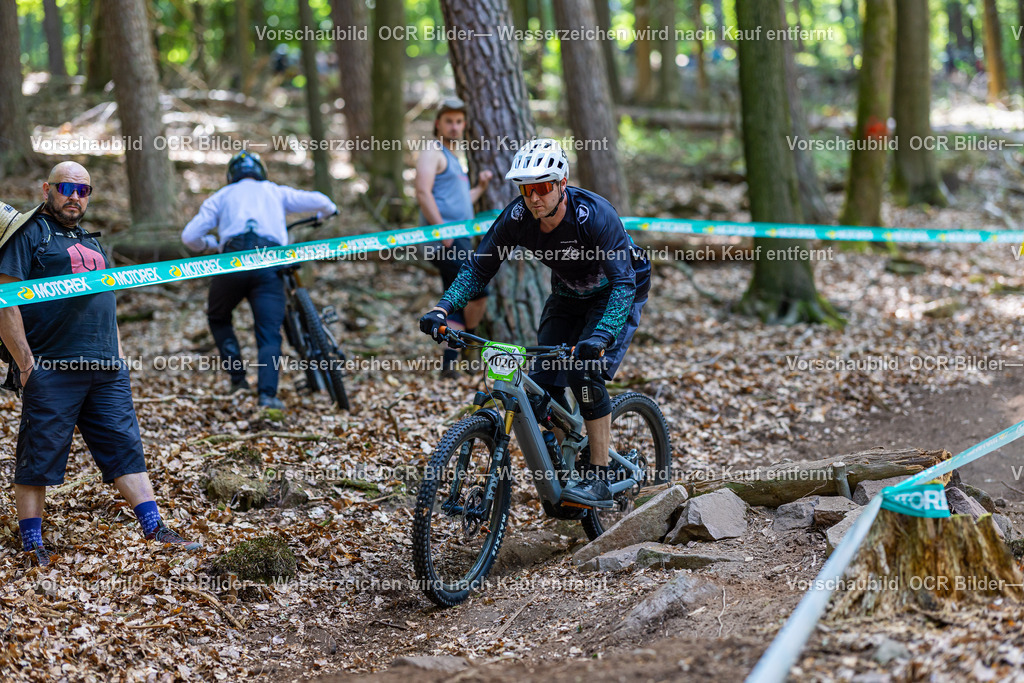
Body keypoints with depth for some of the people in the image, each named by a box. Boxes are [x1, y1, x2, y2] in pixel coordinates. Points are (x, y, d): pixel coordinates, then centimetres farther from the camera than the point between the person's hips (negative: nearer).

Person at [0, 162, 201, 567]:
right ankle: (33, 545, 6)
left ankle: (154, 528, 9)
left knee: (125, 446, 6)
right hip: (51, 370, -7)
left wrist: (118, 356, 19)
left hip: (105, 370, 7)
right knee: (39, 456, -1)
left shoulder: (90, 242, 23)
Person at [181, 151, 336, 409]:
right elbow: (320, 201, 18)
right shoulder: (274, 191, 27)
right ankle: (267, 393, -16)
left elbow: (190, 236, 16)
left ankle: (237, 377, 12)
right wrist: (328, 211, 43)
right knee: (269, 333, 2)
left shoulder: (222, 196, 25)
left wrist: (213, 245, 37)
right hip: (270, 262, 0)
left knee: (218, 318, 24)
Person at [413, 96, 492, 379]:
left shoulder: (452, 158, 26)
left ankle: (449, 363, 7)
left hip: (459, 240, 10)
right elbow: (423, 193, -16)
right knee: (478, 293, -15)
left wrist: (480, 187, 19)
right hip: (446, 241, -10)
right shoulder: (433, 153, -3)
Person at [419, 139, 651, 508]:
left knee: (586, 375, -24)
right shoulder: (517, 217, -21)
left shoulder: (595, 215, -35)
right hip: (568, 295, 5)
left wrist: (600, 336, -54)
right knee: (543, 383, -7)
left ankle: (599, 481, -18)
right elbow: (478, 267, -13)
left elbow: (624, 282, -40)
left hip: (616, 295, -5)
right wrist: (442, 308, -29)